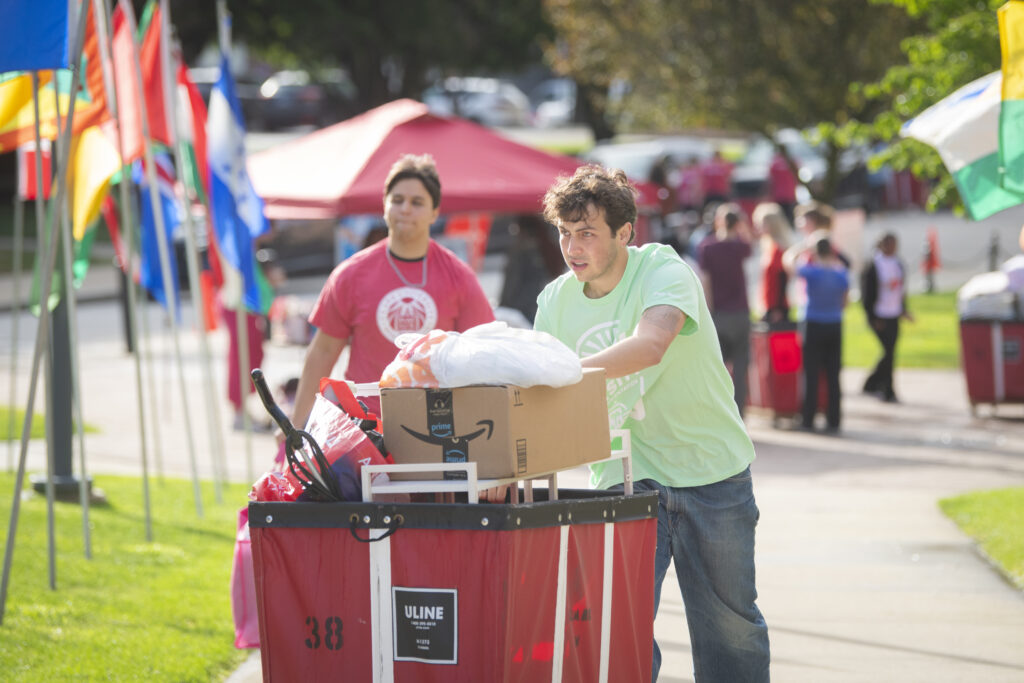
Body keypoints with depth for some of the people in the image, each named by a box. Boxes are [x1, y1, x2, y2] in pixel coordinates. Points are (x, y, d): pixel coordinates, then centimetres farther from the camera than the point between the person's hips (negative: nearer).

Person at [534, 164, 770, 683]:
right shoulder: (556, 300, -1)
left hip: (708, 469, -3)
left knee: (729, 626, 8)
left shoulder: (663, 272, -17)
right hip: (624, 479, 3)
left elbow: (651, 344, -37)